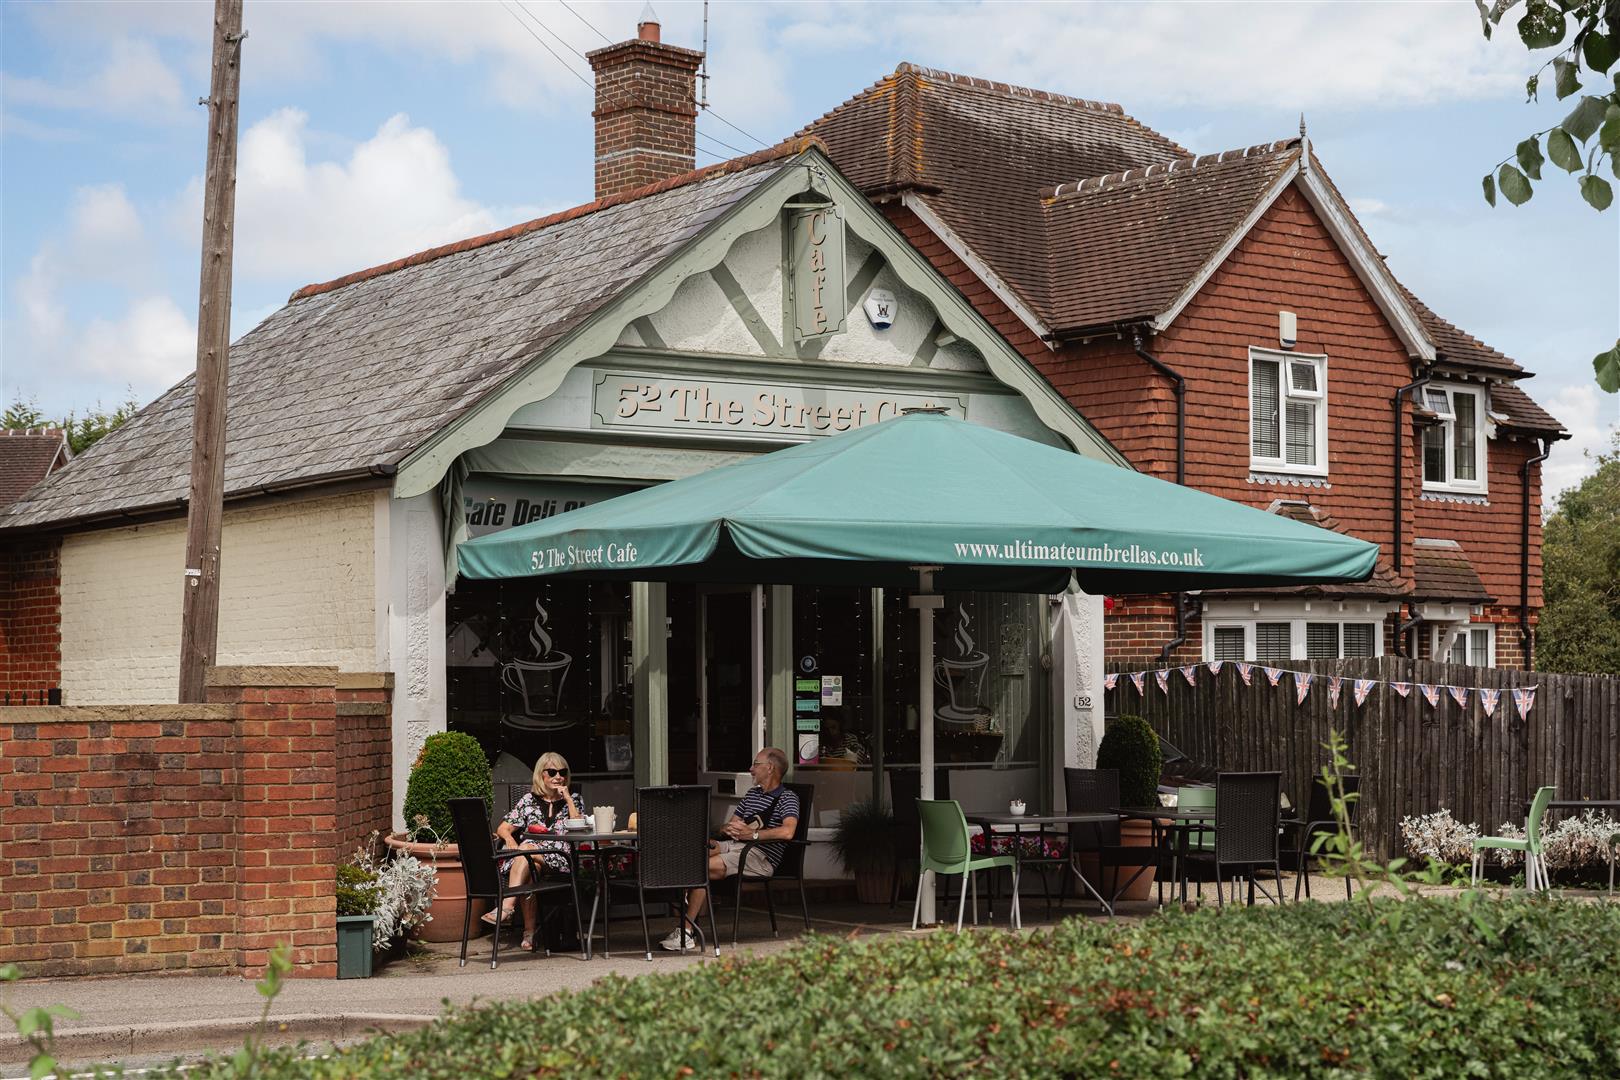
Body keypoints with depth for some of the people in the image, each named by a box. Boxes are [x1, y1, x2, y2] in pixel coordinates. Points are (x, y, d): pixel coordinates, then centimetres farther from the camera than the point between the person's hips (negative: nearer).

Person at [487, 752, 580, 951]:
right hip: (529, 860, 2)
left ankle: (506, 907, -42)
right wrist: (509, 838, -9)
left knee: (527, 848, -33)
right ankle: (529, 931, -37)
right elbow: (502, 828, 14)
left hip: (558, 859, -1)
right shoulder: (529, 800, 19)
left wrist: (567, 798, -1)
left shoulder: (571, 800, 18)